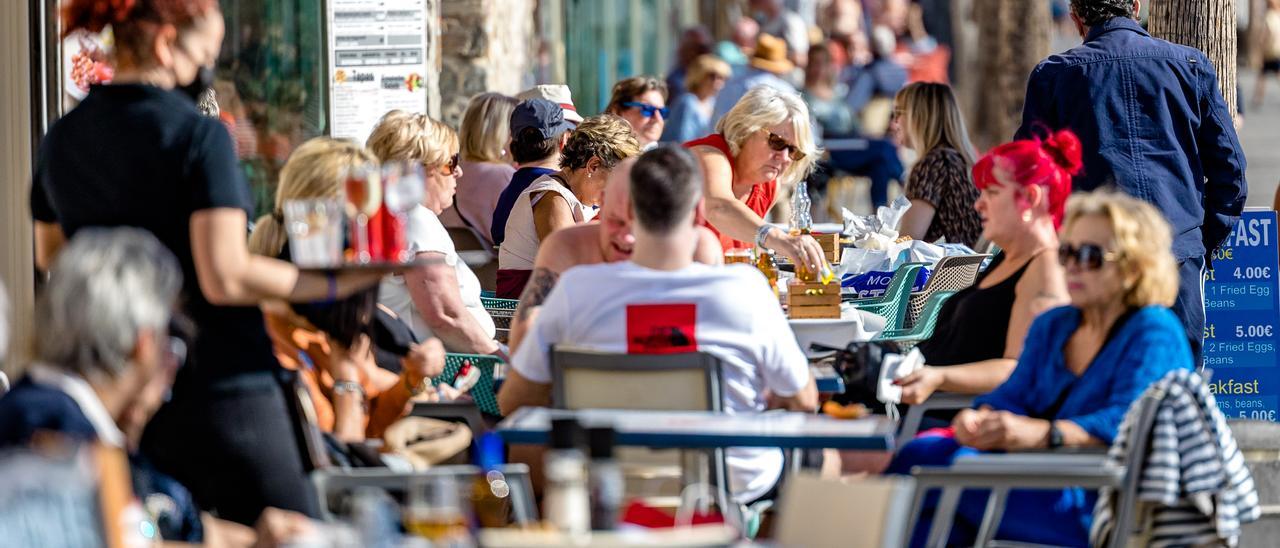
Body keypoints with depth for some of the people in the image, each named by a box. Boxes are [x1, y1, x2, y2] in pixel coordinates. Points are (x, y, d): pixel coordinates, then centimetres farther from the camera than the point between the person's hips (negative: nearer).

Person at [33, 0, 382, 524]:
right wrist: (334, 284, -13)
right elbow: (226, 278, -21)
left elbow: (49, 253, 22)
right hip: (218, 384, -7)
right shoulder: (199, 135, -15)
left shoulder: (61, 139, 5)